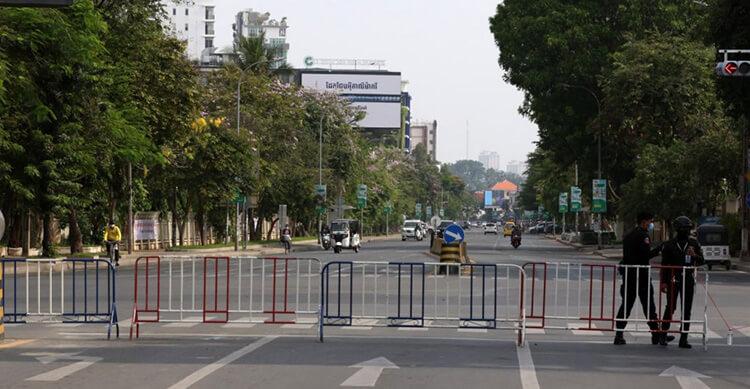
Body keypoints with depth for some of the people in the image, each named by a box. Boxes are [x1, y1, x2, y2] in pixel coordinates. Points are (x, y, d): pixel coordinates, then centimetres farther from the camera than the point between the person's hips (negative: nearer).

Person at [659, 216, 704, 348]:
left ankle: (683, 339, 4)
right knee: (670, 307, -5)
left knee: (687, 310, 2)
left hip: (688, 279, 2)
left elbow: (701, 261, 7)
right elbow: (664, 264, 5)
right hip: (673, 279, -2)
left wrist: (694, 255, -15)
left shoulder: (693, 242, 8)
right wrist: (663, 282, -1)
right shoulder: (670, 244, 3)